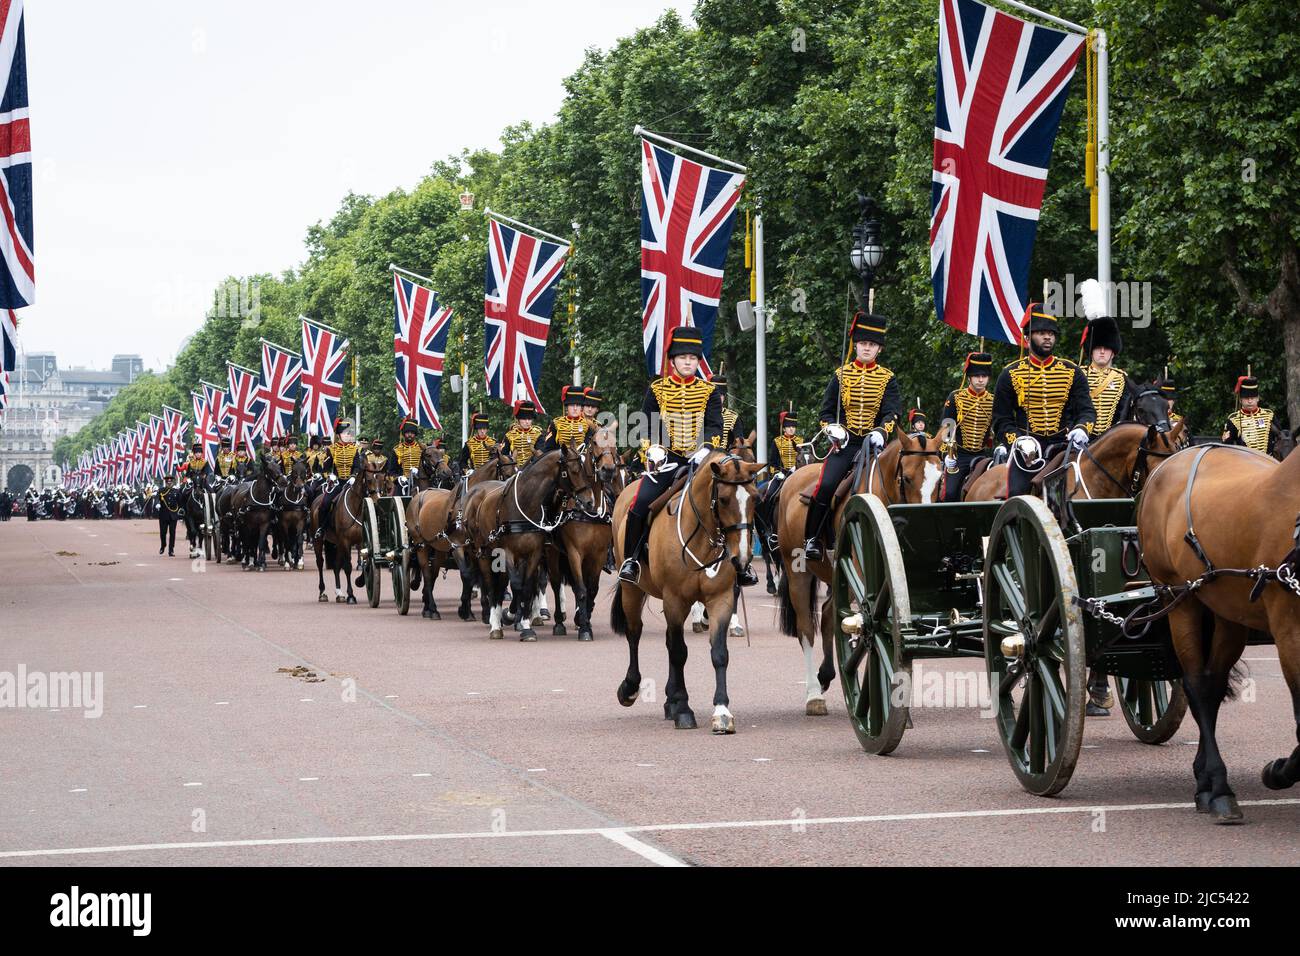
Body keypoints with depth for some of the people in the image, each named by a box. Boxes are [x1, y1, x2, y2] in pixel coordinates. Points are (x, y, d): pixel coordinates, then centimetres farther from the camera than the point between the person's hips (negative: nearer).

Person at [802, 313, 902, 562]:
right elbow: (826, 412, 11)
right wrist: (835, 430, -10)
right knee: (826, 486, -19)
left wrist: (881, 432, -23)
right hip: (844, 443, -1)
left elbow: (892, 412, -3)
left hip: (872, 443, 1)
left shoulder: (887, 378, 9)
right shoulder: (841, 375, 10)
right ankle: (812, 539, -7)